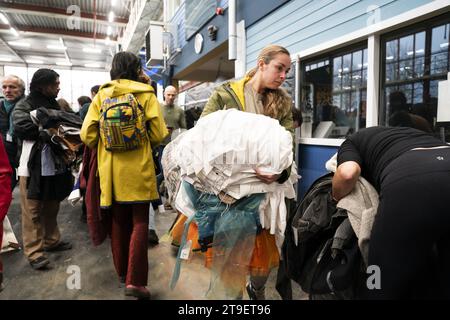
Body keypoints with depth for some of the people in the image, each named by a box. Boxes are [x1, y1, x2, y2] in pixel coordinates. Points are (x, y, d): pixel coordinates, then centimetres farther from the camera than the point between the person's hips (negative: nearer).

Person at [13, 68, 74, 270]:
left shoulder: (54, 105, 16)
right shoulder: (25, 105, -4)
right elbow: (21, 127, -20)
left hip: (54, 164, 6)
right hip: (33, 165, -6)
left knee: (52, 207, 16)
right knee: (32, 211, 0)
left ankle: (51, 241, 29)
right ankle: (34, 252, 6)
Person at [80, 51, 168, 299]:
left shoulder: (101, 96, 5)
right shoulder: (145, 94, -1)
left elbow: (87, 135, 0)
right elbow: (158, 134, -7)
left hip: (111, 168, 3)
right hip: (138, 168, -3)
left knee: (119, 222, 16)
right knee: (139, 223, 3)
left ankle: (122, 271, 30)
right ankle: (134, 281, -1)